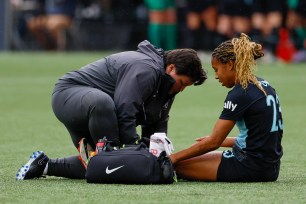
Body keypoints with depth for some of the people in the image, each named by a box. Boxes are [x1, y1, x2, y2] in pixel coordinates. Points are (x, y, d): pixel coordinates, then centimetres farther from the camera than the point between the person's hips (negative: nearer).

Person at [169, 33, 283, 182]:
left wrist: (175, 157, -5)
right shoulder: (263, 85, 10)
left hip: (251, 168, -9)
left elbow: (213, 142, -14)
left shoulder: (240, 94, -16)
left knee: (179, 164, -6)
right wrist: (221, 140, 25)